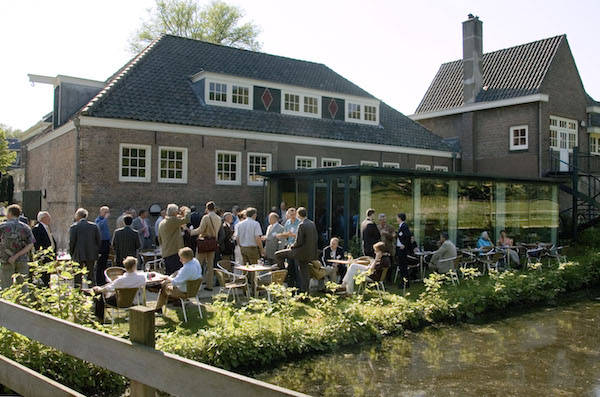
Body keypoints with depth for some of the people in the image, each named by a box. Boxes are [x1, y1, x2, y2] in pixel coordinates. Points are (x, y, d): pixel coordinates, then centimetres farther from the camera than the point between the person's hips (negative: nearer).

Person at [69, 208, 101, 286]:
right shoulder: (94, 226, 2)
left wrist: (71, 253, 5)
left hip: (78, 255, -3)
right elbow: (98, 240, 4)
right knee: (90, 275, 12)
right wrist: (96, 252, 12)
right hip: (91, 255, 3)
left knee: (78, 276, 4)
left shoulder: (74, 226, -7)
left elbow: (72, 241, -8)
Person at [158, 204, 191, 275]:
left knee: (169, 275, 11)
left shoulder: (161, 223, 16)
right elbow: (186, 219, -20)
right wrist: (187, 210, -1)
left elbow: (160, 239, 24)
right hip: (174, 253, -9)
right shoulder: (172, 220, -13)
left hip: (165, 254, 9)